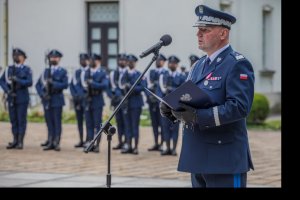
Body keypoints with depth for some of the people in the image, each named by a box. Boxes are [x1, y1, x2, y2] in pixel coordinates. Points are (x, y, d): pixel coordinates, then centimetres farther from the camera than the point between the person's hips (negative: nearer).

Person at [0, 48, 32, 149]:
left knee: (21, 120, -2)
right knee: (13, 120, 6)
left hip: (22, 98, -4)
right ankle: (15, 141, 13)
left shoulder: (27, 69, 1)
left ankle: (20, 142, 1)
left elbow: (29, 82, -12)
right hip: (11, 98, 4)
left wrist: (17, 80, -22)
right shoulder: (9, 69, 11)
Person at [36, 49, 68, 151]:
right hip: (47, 100, 4)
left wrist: (53, 83, -20)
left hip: (57, 100, -4)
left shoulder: (63, 71, 3)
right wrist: (42, 94, -6)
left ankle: (56, 143, -3)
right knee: (49, 121, 5)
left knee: (57, 122, -3)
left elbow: (65, 85, -9)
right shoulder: (46, 71, 13)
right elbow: (38, 84, 10)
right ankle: (50, 142, 9)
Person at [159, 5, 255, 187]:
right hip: (198, 157, 8)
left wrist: (199, 116, -26)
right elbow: (189, 101, 22)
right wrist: (171, 108, 0)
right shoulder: (199, 65, 17)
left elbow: (239, 107, -21)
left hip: (224, 159, -8)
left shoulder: (237, 65, -10)